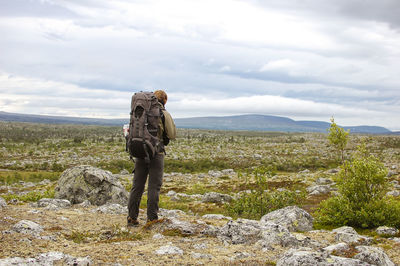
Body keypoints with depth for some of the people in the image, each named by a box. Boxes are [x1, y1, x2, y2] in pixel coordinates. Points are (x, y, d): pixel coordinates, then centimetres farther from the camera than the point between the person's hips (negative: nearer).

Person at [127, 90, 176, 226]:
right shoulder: (164, 113, -5)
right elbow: (172, 135, -2)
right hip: (156, 153, -4)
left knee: (137, 185, 9)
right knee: (154, 186, 1)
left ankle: (132, 217, 11)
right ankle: (151, 218, 0)